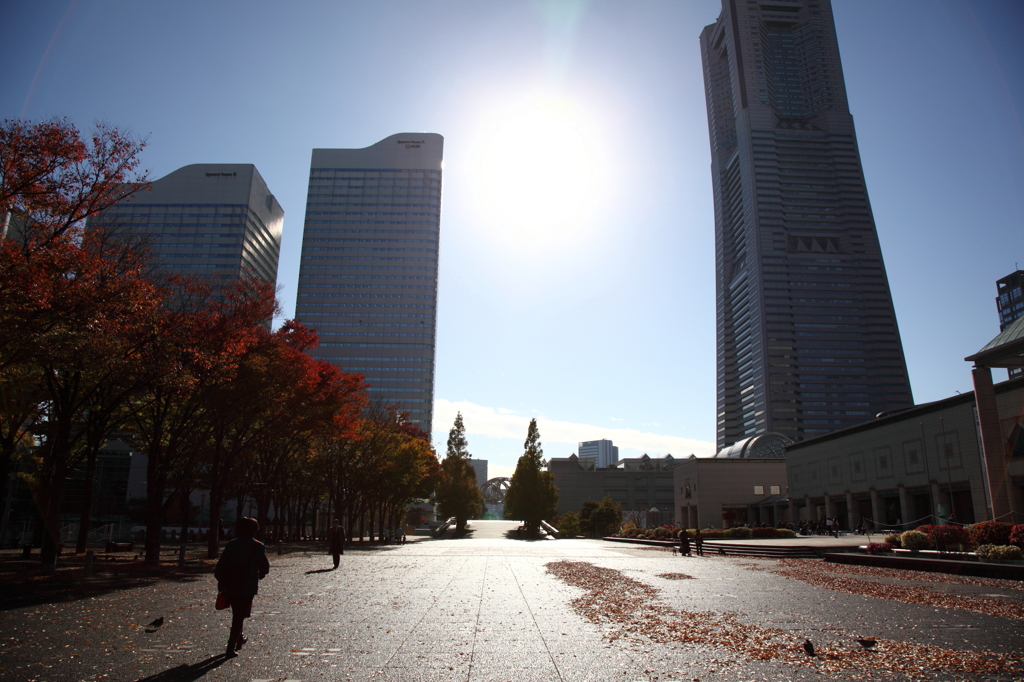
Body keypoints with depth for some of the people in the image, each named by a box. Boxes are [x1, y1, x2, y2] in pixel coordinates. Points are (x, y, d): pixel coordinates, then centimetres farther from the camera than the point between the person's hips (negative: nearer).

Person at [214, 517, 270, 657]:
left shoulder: (231, 545, 3)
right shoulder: (258, 547, -7)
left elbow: (220, 566, 2)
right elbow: (265, 567, -3)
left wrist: (221, 583, 10)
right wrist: (260, 575, 18)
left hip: (230, 587, 4)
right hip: (247, 588, -4)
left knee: (237, 615, 23)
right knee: (239, 617, 3)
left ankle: (239, 638, 38)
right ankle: (231, 647, -3)